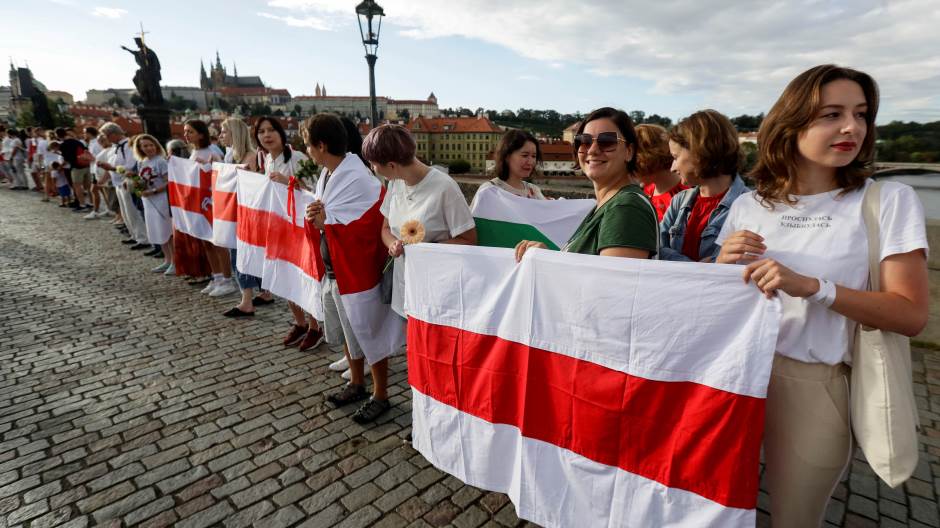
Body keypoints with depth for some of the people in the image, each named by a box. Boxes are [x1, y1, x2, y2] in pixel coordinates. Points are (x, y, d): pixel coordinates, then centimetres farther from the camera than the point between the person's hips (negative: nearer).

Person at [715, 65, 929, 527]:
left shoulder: (889, 201, -6)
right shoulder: (748, 206, 1)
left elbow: (911, 314, -12)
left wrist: (812, 287, -25)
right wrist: (724, 266, -14)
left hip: (813, 386, -2)